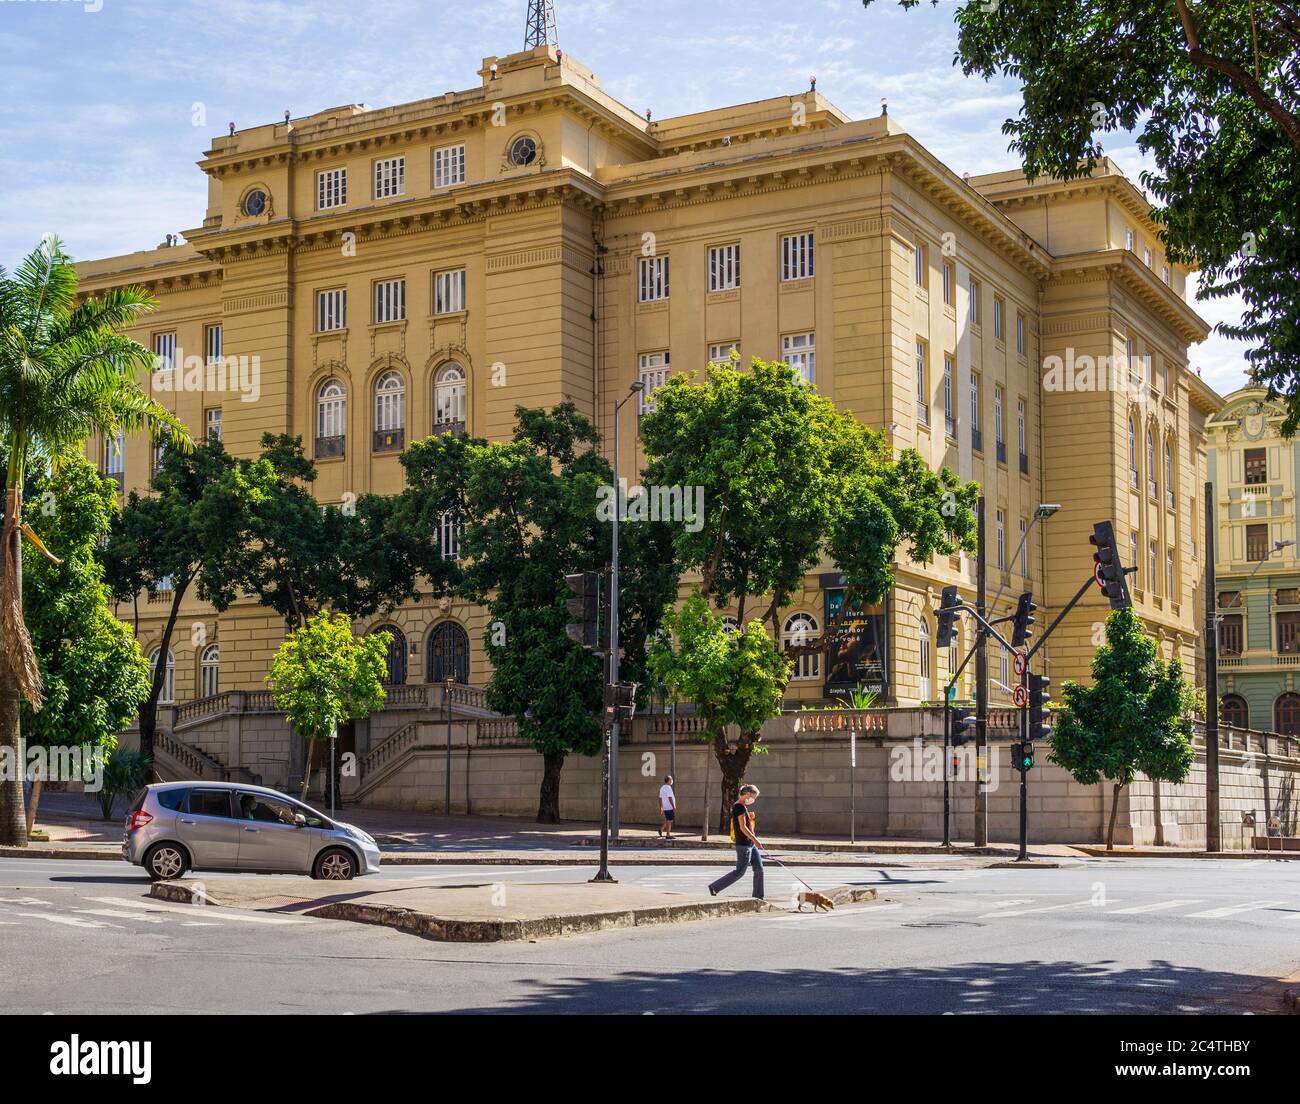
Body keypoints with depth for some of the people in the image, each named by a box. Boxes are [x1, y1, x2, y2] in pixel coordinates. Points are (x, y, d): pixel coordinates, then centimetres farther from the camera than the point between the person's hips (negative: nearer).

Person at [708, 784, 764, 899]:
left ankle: (758, 897, 12)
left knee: (759, 869, 8)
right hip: (743, 844, -10)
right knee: (740, 871, -5)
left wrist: (750, 818, 9)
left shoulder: (743, 807, 15)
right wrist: (755, 839, -19)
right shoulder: (740, 807, -15)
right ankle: (714, 887, 2)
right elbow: (742, 827, -20)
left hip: (750, 844, 10)